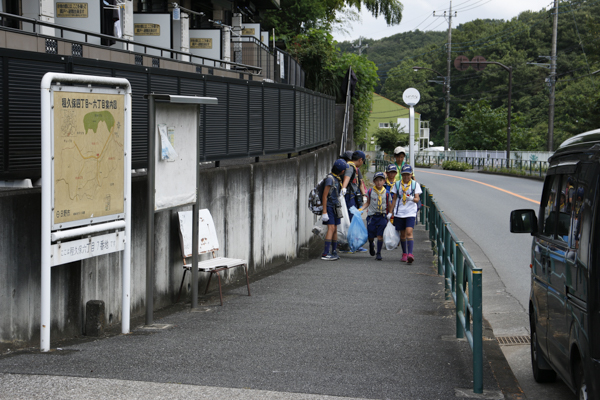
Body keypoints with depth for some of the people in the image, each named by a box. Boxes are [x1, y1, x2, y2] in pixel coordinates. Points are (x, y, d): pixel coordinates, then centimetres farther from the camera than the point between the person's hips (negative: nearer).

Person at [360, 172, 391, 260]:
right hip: (371, 216, 1)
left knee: (380, 236, -7)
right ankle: (371, 244, 40)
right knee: (371, 236, 6)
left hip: (382, 216, -1)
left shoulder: (386, 193, 1)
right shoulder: (370, 192, 2)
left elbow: (389, 206, 9)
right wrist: (361, 209, 0)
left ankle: (378, 253, 5)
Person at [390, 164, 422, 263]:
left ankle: (410, 254, -24)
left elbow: (417, 199, -4)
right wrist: (391, 212, 9)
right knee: (402, 234, 9)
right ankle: (404, 253, 23)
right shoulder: (397, 184, 8)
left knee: (409, 232, -17)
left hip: (411, 212, -3)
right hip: (399, 212, 3)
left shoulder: (415, 184, 3)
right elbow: (394, 199, 12)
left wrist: (412, 199, -27)